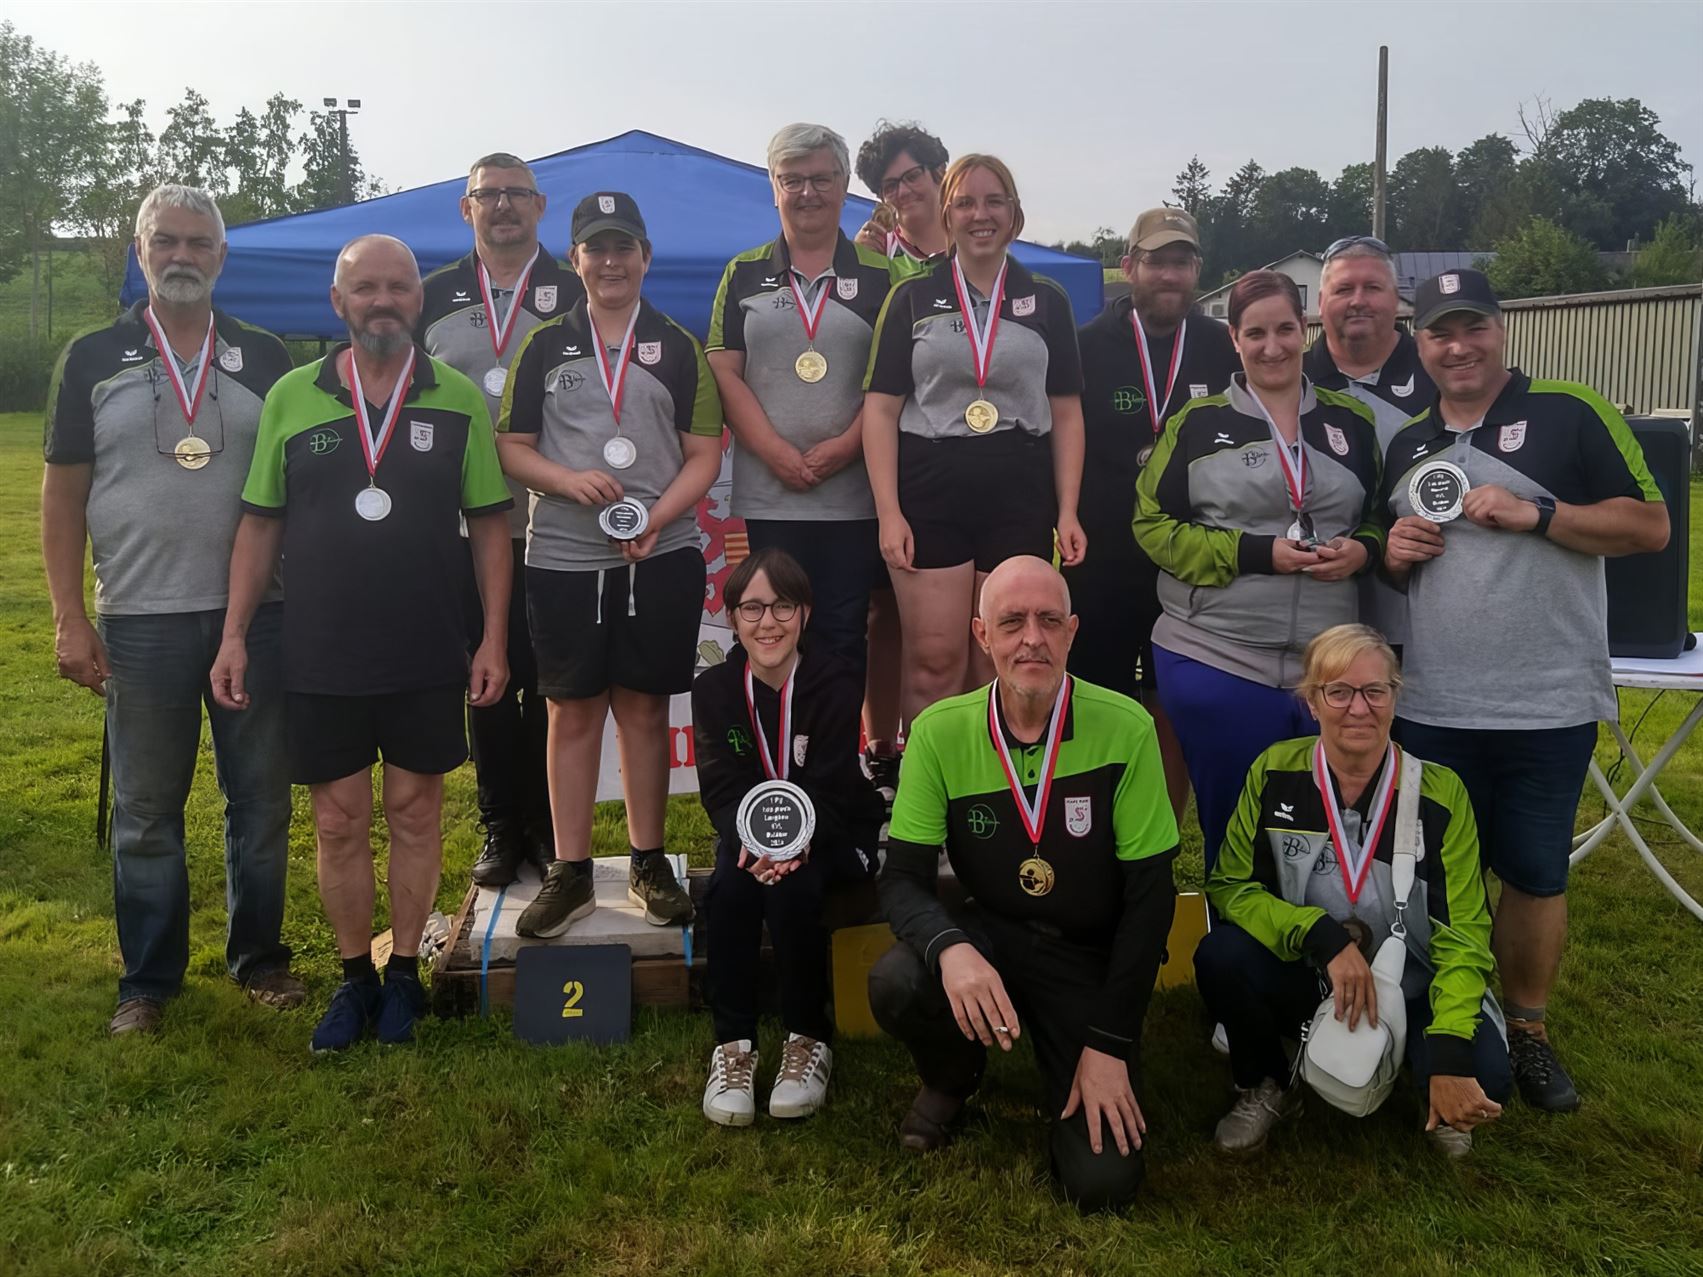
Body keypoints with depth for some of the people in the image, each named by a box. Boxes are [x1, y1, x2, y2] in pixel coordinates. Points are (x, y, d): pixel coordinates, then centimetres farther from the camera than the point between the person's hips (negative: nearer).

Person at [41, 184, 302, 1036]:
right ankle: (148, 981, 21)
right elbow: (62, 495, 3)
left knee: (262, 800, 8)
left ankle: (260, 957, 24)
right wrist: (70, 619, -4)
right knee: (145, 812, 8)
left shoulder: (264, 359, 7)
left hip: (257, 616, 1)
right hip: (140, 622, -1)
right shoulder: (94, 358, 4)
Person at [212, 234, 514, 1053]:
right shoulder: (291, 397, 2)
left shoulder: (460, 399, 0)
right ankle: (355, 977, 24)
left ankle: (404, 972, 23)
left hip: (429, 655, -1)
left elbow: (489, 523, 2)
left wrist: (493, 637, -4)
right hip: (321, 655, 1)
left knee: (415, 809, 8)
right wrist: (236, 634, 0)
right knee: (338, 820, 8)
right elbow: (260, 523, 6)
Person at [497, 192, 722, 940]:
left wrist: (656, 519, -13)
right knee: (572, 712, 4)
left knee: (645, 709, 6)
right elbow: (511, 447, 6)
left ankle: (648, 865, 18)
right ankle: (570, 873, 13)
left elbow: (705, 454, 3)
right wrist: (569, 480, -13)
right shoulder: (544, 346, 10)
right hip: (563, 559, 0)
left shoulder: (678, 347, 8)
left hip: (662, 556, 0)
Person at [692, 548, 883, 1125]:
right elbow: (721, 788, -11)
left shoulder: (836, 684, -14)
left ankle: (810, 1039, -15)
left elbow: (830, 789, -19)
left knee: (793, 887, -33)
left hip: (832, 835, -2)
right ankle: (733, 1045, -19)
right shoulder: (713, 689, -5)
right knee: (730, 887, -30)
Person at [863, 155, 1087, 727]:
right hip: (930, 493, -1)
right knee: (934, 660, -3)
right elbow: (881, 409, 2)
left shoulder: (1047, 300, 11)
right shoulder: (912, 298, 7)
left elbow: (1066, 415, 9)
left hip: (1020, 498, 1)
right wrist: (888, 512, -7)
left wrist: (1068, 511, 0)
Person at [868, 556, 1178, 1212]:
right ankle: (952, 1080, 6)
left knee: (1102, 1180, -14)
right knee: (895, 982, -31)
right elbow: (903, 876, -10)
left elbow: (1150, 893, -11)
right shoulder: (941, 732, -12)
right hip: (989, 934, 2)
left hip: (1093, 957, -1)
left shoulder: (1125, 728, -17)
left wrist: (1110, 1044, -13)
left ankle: (1067, 1068, 21)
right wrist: (950, 948, -34)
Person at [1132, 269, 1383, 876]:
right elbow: (1153, 524, -4)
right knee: (1232, 831, 8)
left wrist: (1364, 548, -7)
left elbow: (1381, 519, 17)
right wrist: (1253, 553, -14)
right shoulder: (1199, 423, 1)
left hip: (1328, 667, 3)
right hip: (1216, 664, -3)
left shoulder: (1352, 422, 10)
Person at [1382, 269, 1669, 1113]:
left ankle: (1527, 1031, 27)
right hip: (1430, 706, 4)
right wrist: (1393, 553, -3)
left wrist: (1533, 513, -19)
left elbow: (1650, 526, -8)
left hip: (1546, 705, -4)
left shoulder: (1570, 414, -4)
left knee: (1535, 874, 8)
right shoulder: (1405, 442, 11)